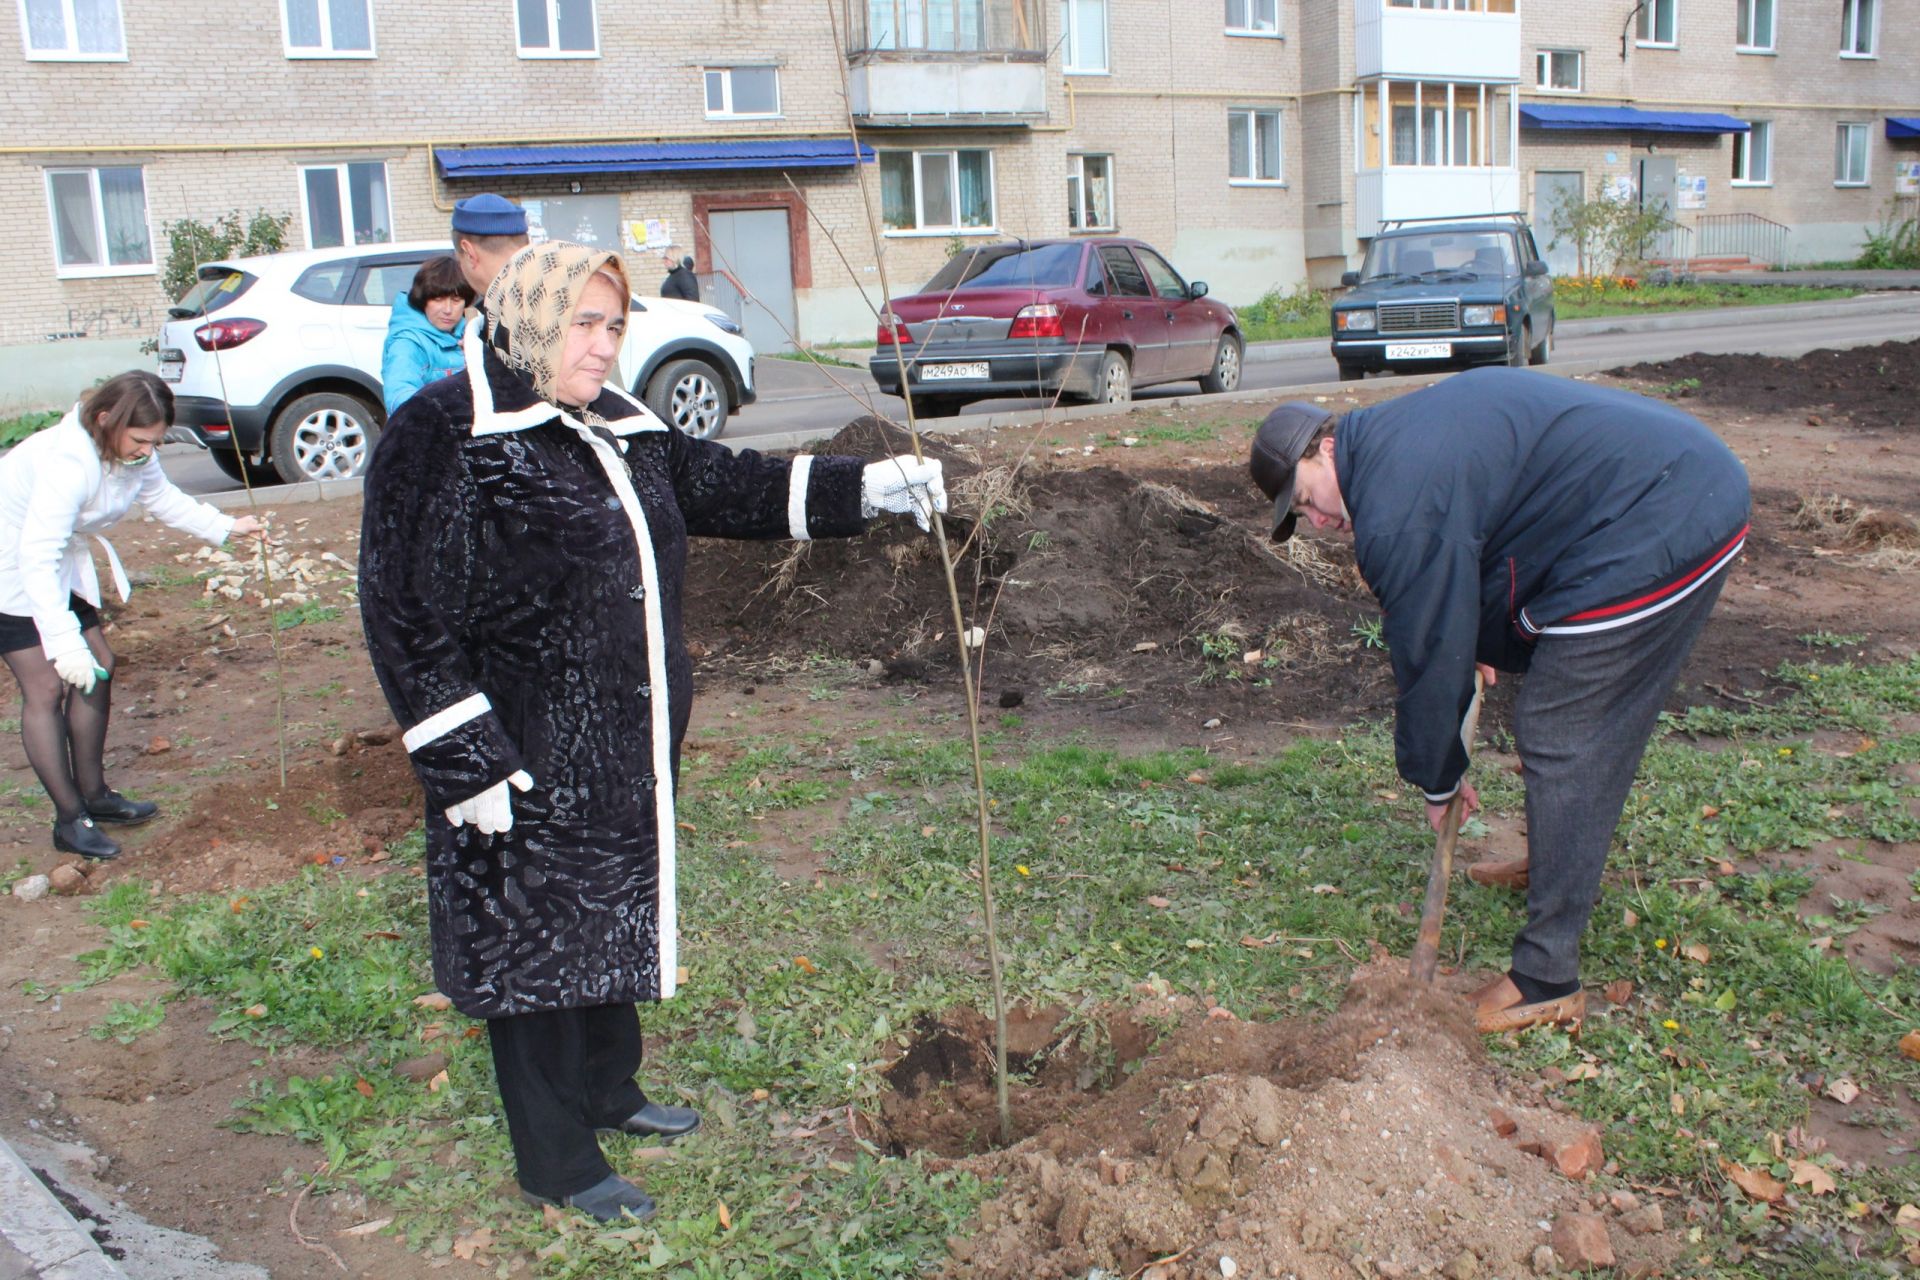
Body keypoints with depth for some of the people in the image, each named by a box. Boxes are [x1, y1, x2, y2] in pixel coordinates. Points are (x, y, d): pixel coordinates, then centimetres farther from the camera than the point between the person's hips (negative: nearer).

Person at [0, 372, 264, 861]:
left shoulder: (133, 452, -9)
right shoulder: (68, 463, -35)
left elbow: (163, 498, 12)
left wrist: (225, 527, 2)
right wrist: (64, 641, -41)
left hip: (56, 560, 9)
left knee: (97, 668, 9)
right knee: (46, 686, -10)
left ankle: (94, 794, 22)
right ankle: (70, 820, -2)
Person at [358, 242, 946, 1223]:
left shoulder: (620, 430, 9)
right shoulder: (443, 434, -16)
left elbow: (723, 485, 18)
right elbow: (406, 613, -18)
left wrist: (865, 488, 7)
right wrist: (466, 764, -21)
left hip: (628, 753, 8)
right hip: (527, 765, -8)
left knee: (617, 916, 22)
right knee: (539, 941, 5)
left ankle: (607, 1091, 43)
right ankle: (557, 1165, 22)